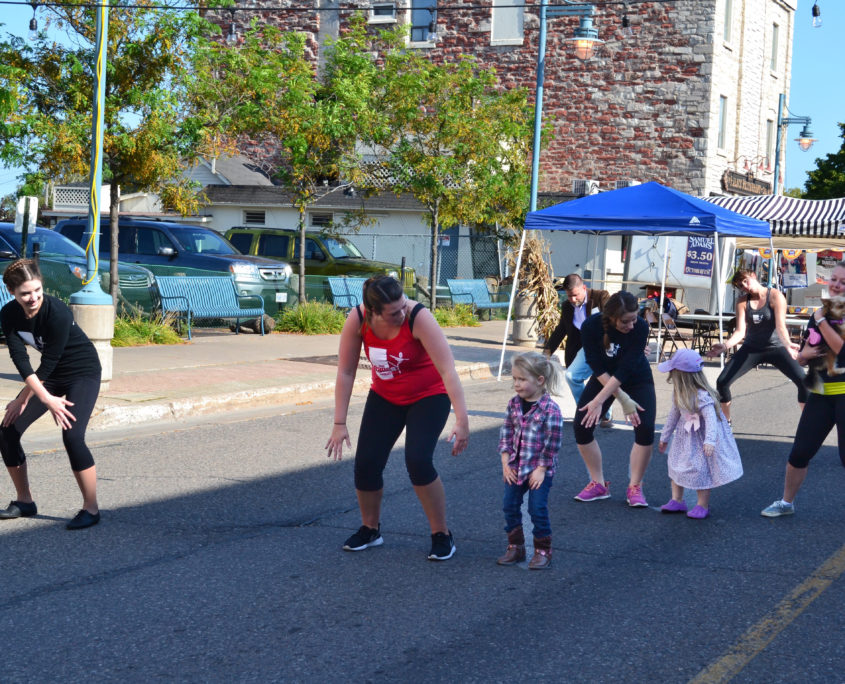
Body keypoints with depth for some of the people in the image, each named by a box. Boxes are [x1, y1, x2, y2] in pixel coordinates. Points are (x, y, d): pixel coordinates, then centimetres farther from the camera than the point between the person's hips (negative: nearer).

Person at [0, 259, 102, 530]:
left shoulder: (57, 312, -30)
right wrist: (46, 398, -29)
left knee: (72, 435, -25)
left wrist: (22, 399, -16)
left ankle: (91, 508, -12)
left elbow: (49, 362, -24)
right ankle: (24, 501, 16)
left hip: (83, 372, -7)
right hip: (50, 375, 7)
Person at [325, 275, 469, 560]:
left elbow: (448, 370, -34)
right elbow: (345, 372, -12)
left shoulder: (419, 317, -31)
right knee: (366, 463, -4)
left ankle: (442, 536, -2)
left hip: (428, 396, -4)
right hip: (385, 397, 4)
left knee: (418, 461, -21)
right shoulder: (357, 320, -20)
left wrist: (462, 421, -40)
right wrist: (339, 423, -12)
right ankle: (370, 530, 23)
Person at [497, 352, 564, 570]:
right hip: (515, 467, 6)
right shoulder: (514, 404, 1)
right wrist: (505, 462, -1)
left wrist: (541, 469, -14)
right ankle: (515, 548, 20)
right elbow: (506, 433, 5)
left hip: (539, 469, -6)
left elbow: (552, 443, -15)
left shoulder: (550, 409, -17)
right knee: (510, 506, 7)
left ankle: (543, 551, 10)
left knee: (537, 509, -4)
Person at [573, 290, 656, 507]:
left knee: (645, 428, -19)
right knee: (581, 426, -11)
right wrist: (622, 399, -25)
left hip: (637, 379, -2)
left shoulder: (640, 328, -30)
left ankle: (635, 487, -2)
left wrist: (598, 401, -34)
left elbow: (626, 369, -31)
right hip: (604, 378, 2)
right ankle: (598, 484, 4)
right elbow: (597, 367, -21)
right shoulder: (591, 326, -26)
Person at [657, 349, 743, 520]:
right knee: (676, 464, 10)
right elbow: (674, 414, 10)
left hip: (701, 438, -8)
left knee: (701, 470, -4)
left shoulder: (702, 396, -30)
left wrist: (709, 441, -50)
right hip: (686, 435, 8)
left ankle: (702, 505, 10)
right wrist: (665, 437, 18)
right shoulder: (678, 393, -4)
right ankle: (677, 500, 21)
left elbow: (711, 418, -37)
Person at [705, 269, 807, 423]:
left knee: (803, 381, -22)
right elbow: (740, 331, -10)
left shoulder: (775, 296, -13)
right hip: (751, 349, 3)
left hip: (776, 347, -3)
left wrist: (788, 344, -44)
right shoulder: (743, 302, -3)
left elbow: (780, 326, -24)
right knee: (722, 382, -9)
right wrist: (725, 345, -31)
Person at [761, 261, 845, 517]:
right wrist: (805, 354, -7)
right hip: (821, 393, 6)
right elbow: (801, 358, 16)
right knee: (800, 452, 10)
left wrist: (822, 321, -21)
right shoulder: (818, 314, 9)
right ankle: (786, 503, 27)